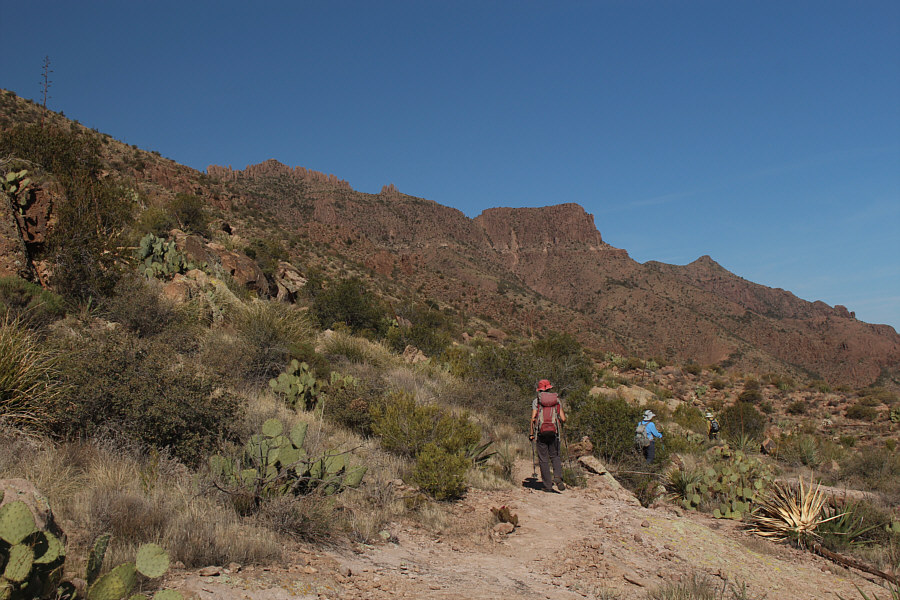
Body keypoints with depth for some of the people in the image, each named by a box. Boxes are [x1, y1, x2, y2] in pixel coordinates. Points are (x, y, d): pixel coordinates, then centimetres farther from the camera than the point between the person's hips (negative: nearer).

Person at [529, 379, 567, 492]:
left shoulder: (536, 401, 2)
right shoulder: (557, 400, 8)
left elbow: (533, 418, -6)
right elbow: (563, 419, 4)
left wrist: (531, 433, 2)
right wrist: (559, 422, 27)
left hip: (541, 432, -1)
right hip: (553, 432, 1)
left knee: (543, 459, 5)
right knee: (555, 457, 14)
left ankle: (548, 486, 4)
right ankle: (558, 477, -11)